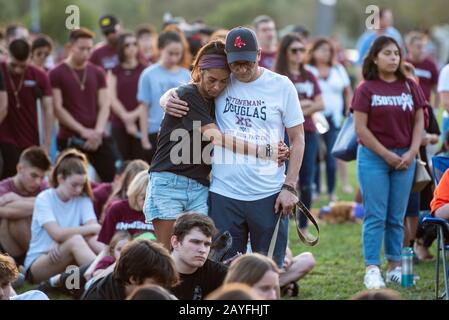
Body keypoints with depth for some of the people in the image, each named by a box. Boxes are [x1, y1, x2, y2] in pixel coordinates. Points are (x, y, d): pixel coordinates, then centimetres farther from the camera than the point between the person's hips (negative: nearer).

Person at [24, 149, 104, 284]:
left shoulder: (83, 200, 6)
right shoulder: (44, 199, -7)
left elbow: (92, 236, -11)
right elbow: (57, 233, -22)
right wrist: (93, 228, -21)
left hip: (68, 263, 5)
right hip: (36, 265, -5)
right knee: (75, 240, -34)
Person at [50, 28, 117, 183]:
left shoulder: (97, 73, 11)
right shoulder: (57, 74, 0)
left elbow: (104, 106, 7)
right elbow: (58, 108, -6)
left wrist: (98, 131, -11)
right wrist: (83, 131, -14)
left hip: (98, 138, 3)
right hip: (70, 139, -3)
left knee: (113, 179, -3)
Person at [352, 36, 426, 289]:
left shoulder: (410, 87, 7)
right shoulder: (366, 89, -3)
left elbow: (419, 122, 7)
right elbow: (361, 128, -7)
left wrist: (412, 153, -5)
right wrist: (386, 154, -10)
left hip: (405, 158, 3)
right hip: (373, 157, -3)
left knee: (397, 217, 7)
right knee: (375, 216, -3)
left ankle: (395, 266, 13)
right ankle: (372, 270, -2)